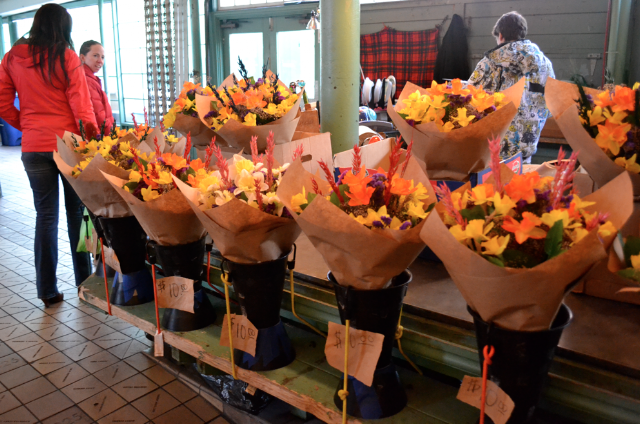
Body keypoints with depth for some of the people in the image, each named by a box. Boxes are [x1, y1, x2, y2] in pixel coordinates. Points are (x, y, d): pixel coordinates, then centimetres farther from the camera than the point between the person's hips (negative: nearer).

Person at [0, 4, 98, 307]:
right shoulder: (66, 57, -7)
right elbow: (80, 103, -10)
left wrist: (25, 125, 17)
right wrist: (93, 135, -3)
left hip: (33, 147, 3)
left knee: (45, 215, 9)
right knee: (76, 211, 10)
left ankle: (47, 290, 14)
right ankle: (84, 280, 21)